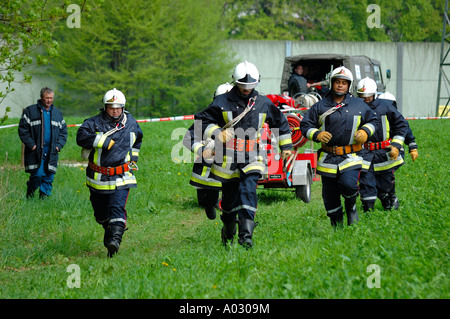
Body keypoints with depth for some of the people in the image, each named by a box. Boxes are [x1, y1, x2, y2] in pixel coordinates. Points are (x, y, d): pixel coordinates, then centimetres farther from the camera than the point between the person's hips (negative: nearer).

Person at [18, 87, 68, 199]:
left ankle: (44, 197, 12)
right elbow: (23, 130, -2)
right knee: (37, 175, -12)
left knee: (49, 177, 2)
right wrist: (31, 145, -10)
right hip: (36, 151, -4)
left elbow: (63, 131, 19)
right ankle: (30, 193, 12)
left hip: (51, 152, 4)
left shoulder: (57, 113, 15)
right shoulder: (30, 111, 1)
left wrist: (59, 145, 4)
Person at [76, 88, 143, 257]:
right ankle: (109, 231, 42)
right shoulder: (95, 123, -7)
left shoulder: (131, 123, 6)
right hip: (98, 178, 0)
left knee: (117, 208, -19)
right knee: (100, 212, 13)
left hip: (121, 178, 0)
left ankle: (115, 239, -29)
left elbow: (137, 139, 29)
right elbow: (82, 137, -26)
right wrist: (104, 142, -27)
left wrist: (133, 157, 21)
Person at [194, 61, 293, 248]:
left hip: (252, 157, 0)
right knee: (230, 196, 9)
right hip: (228, 158, 0)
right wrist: (217, 133, -12)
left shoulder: (263, 104, 8)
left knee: (248, 192, -19)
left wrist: (286, 146, 23)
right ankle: (228, 234, 31)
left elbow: (281, 122, 23)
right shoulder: (222, 102, 0)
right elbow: (202, 120, 4)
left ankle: (246, 235, -26)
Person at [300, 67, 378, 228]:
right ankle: (337, 226, 22)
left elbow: (373, 121, 20)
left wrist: (365, 132, -1)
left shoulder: (358, 105, 9)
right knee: (330, 195, 4)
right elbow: (305, 126, 8)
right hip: (328, 158, 1)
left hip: (351, 156, -1)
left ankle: (351, 206, 7)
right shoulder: (320, 107, 7)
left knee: (348, 184, -27)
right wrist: (317, 135, -11)